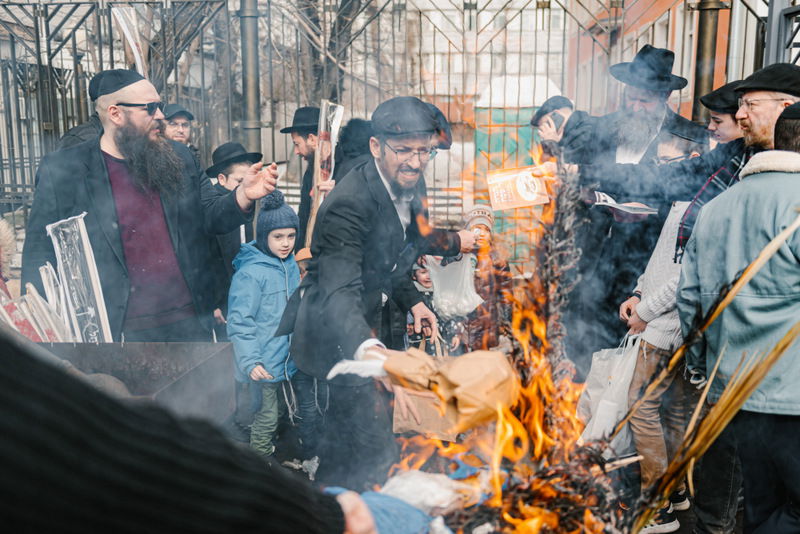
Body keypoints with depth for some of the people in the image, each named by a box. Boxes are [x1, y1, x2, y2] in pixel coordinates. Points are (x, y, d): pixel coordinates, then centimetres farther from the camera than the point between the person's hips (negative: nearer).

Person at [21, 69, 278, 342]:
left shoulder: (176, 157, 6)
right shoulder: (62, 169, -4)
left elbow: (210, 217, 8)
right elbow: (40, 252, -2)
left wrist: (244, 195, -12)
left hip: (190, 322, 4)